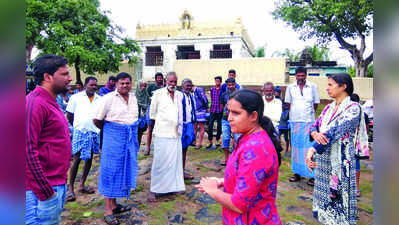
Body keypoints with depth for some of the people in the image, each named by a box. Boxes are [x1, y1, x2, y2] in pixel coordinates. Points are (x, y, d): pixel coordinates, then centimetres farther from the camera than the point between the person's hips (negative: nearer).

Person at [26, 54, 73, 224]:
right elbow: (28, 151, -22)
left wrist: (61, 183, 19)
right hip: (43, 191, -9)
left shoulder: (51, 102, 14)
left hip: (58, 185, 9)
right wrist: (45, 192, -20)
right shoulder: (34, 103, -16)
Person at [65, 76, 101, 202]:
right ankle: (70, 188, 8)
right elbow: (69, 115, 7)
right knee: (77, 159, -4)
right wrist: (78, 126, 9)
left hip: (94, 133, 4)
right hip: (80, 132, -4)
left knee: (89, 159, 10)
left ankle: (82, 185, 24)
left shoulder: (100, 99, 7)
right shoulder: (76, 98, 1)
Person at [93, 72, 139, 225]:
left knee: (124, 171, 12)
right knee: (111, 172, -1)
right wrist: (110, 130, 7)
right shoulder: (108, 98, -10)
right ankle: (108, 211, 9)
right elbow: (97, 120, -6)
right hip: (113, 138, -6)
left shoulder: (133, 98, 9)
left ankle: (114, 204, 27)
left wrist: (129, 131, 10)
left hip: (130, 139, 6)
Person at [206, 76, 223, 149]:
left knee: (219, 126, 7)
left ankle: (217, 140, 22)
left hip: (220, 111, -2)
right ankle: (210, 142, 5)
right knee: (210, 125, -4)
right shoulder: (212, 89, 7)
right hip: (213, 110, 2)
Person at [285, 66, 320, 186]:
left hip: (309, 122, -2)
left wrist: (309, 113, 7)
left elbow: (316, 103, 8)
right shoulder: (290, 87, 8)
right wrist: (295, 113, 9)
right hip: (294, 121, 3)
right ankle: (297, 173, 17)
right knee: (296, 147, 7)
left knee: (309, 148, -5)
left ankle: (312, 175, 1)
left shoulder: (313, 86, 2)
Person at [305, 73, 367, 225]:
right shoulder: (328, 108, 11)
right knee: (324, 195, 16)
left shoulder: (353, 108, -11)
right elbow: (314, 126, 6)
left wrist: (312, 150, -28)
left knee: (339, 198, 3)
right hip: (323, 159, 7)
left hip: (339, 160, -7)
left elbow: (334, 131, -22)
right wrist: (315, 134, -19)